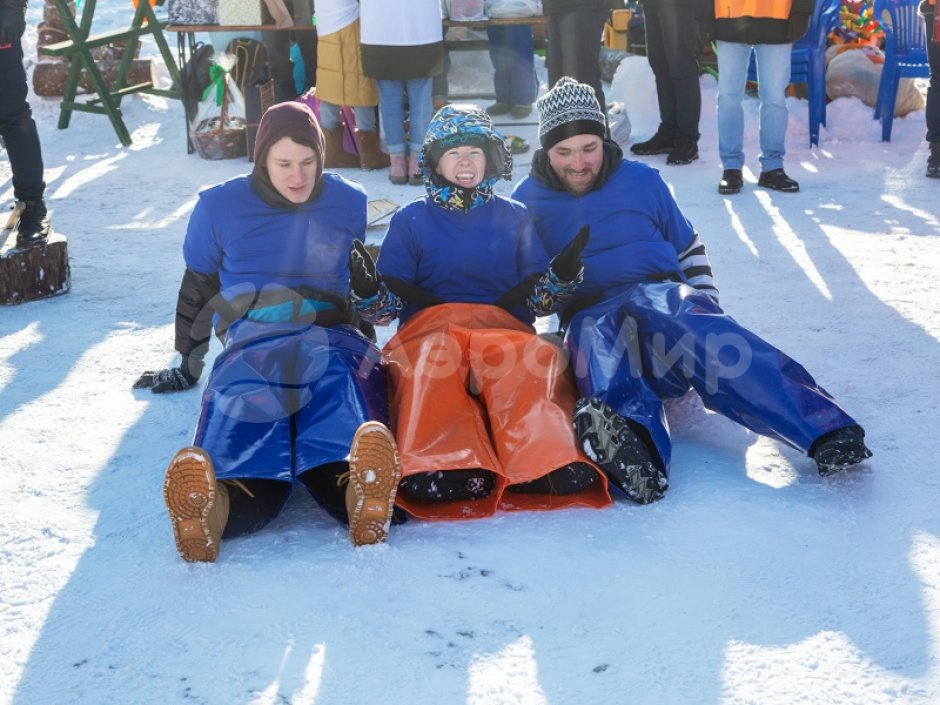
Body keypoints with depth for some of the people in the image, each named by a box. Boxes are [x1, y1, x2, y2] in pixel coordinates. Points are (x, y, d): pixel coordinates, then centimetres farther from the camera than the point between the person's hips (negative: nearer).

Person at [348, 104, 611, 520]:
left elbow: (539, 300, 16)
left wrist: (563, 274, -6)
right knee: (430, 365, -38)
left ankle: (547, 459, -57)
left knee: (528, 360, -36)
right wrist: (366, 291, -11)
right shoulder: (411, 221, 20)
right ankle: (437, 468, -60)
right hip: (428, 328, -1)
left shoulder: (514, 219, 23)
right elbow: (387, 307, 12)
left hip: (505, 328, 1)